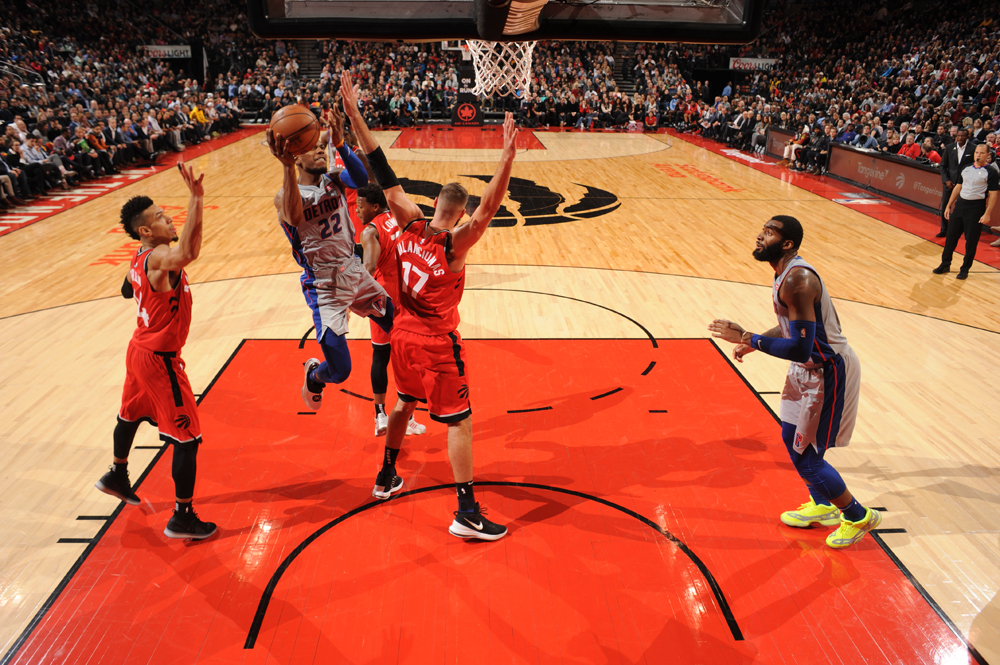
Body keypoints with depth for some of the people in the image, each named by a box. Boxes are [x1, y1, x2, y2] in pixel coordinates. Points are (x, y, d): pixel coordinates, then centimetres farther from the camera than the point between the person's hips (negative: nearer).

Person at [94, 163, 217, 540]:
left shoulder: (140, 259, 2)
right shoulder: (159, 258, -27)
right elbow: (188, 253, -50)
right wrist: (197, 198, -52)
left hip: (141, 350, 10)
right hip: (159, 360, -10)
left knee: (131, 414, 30)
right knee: (187, 436, -3)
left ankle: (117, 477, 55)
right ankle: (182, 519, 5)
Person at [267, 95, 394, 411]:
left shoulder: (333, 180, 3)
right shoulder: (286, 196, -13)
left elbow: (361, 179, -20)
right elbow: (293, 215, -39)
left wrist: (340, 144, -35)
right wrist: (287, 167, -53)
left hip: (354, 271, 6)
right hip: (324, 287, -6)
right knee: (339, 371, -7)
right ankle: (313, 375, 32)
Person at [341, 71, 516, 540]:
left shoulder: (410, 224, -8)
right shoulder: (455, 243, -22)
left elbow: (384, 175, -10)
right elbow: (489, 208, -37)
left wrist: (353, 114, -10)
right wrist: (507, 158, -46)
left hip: (403, 334, 7)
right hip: (437, 342, -6)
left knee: (405, 401, 26)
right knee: (459, 421, 2)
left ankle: (386, 478, 41)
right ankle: (467, 513, 6)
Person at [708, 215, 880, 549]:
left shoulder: (796, 280, -28)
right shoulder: (788, 271, 5)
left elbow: (800, 348, -32)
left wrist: (748, 339, -26)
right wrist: (752, 342, 13)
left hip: (828, 371, -10)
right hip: (812, 367, 10)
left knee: (807, 456, -1)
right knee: (791, 437, 22)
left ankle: (858, 516, 22)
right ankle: (822, 506, 42)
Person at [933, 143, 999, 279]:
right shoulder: (966, 169, 10)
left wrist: (987, 214, -16)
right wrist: (948, 206, 12)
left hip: (976, 208, -5)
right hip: (959, 205, 5)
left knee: (971, 241, 0)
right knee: (951, 236, 7)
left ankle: (965, 269, 12)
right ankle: (945, 265, 19)